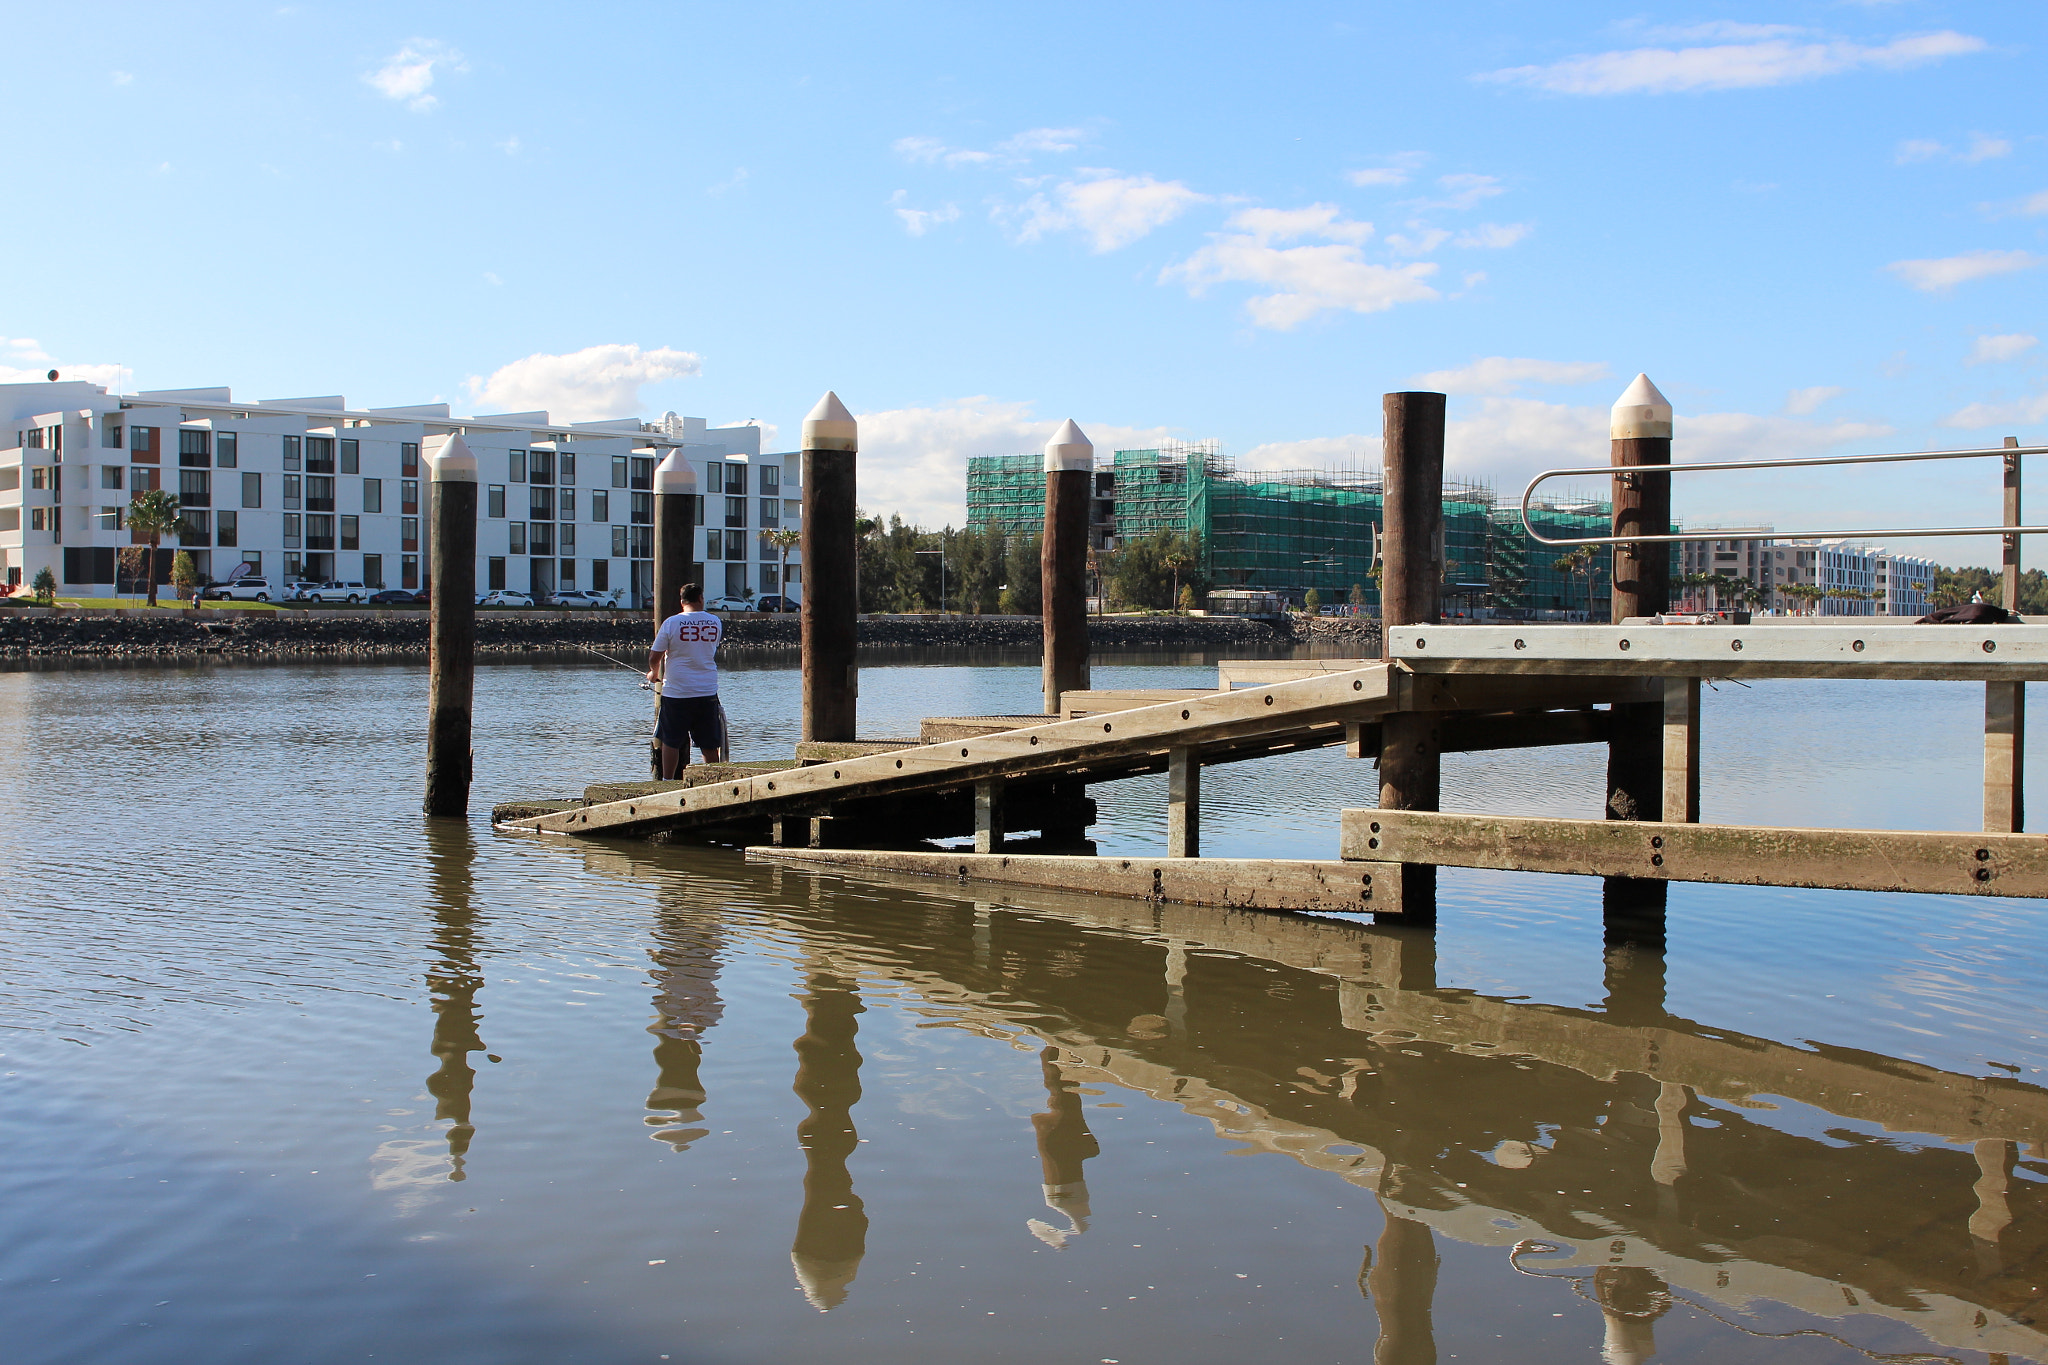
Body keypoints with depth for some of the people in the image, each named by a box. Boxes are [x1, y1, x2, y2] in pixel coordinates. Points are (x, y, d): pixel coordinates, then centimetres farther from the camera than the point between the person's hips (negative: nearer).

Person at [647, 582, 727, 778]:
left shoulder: (671, 623, -7)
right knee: (710, 745, 9)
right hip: (707, 691, 3)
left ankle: (667, 782, 8)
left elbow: (654, 657, -3)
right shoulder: (715, 623, 3)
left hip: (676, 692, -3)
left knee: (671, 741, 8)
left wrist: (654, 674, 18)